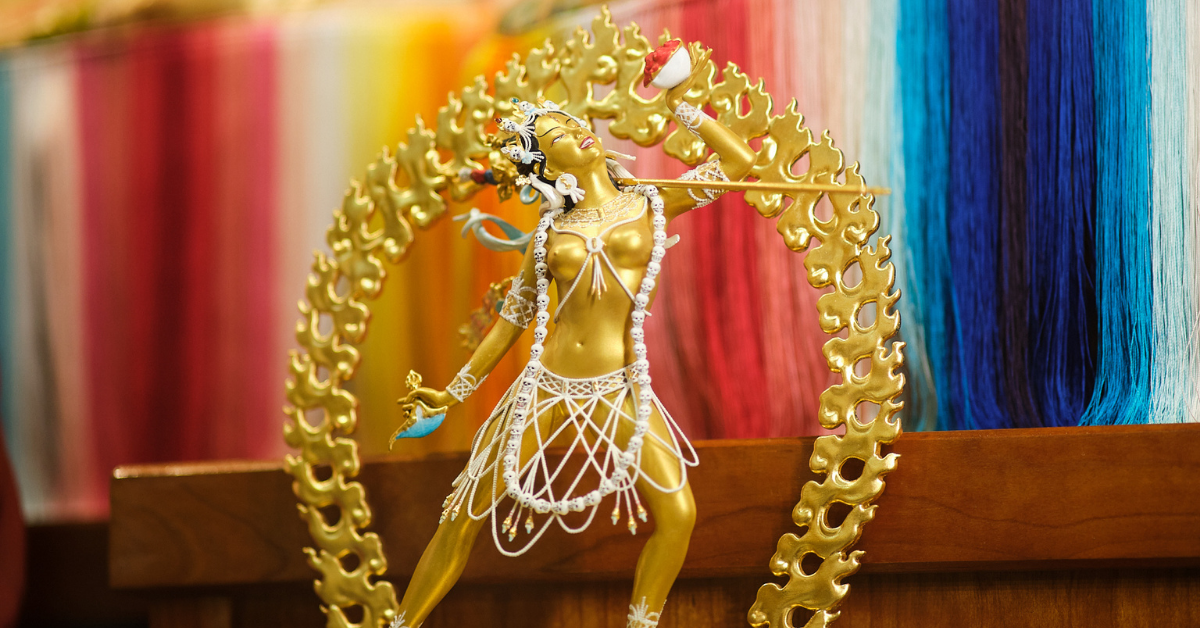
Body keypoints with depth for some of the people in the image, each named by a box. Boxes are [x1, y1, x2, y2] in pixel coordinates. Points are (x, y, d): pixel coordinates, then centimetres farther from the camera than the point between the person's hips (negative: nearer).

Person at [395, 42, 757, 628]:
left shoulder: (650, 204, 6)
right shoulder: (551, 230, 10)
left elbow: (740, 160, 2)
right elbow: (513, 317, 17)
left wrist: (680, 102, 5)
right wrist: (454, 391, 18)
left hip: (618, 391, -1)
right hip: (547, 388, 2)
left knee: (677, 513, -20)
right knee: (464, 517, 1)